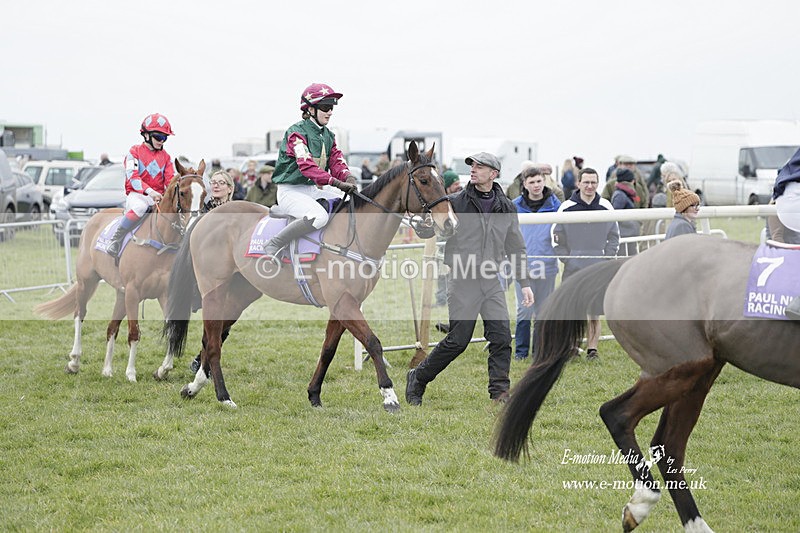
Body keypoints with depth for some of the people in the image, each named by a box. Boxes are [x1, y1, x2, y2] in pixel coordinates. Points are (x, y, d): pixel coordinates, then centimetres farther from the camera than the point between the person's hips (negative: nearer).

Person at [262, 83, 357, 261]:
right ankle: (273, 246, -25)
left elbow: (337, 162, 5)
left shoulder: (328, 135, 14)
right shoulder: (296, 132, -14)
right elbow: (306, 165, -27)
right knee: (319, 216, -35)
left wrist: (349, 178, -19)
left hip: (314, 189, 9)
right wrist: (336, 182, -36)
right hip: (291, 191, -9)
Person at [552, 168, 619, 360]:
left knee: (594, 312, 2)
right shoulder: (567, 207, 0)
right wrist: (566, 259, -3)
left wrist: (606, 259, 3)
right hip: (572, 270, -1)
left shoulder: (606, 207, 6)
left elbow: (614, 237, 14)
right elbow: (557, 237, 5)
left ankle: (592, 348, 6)